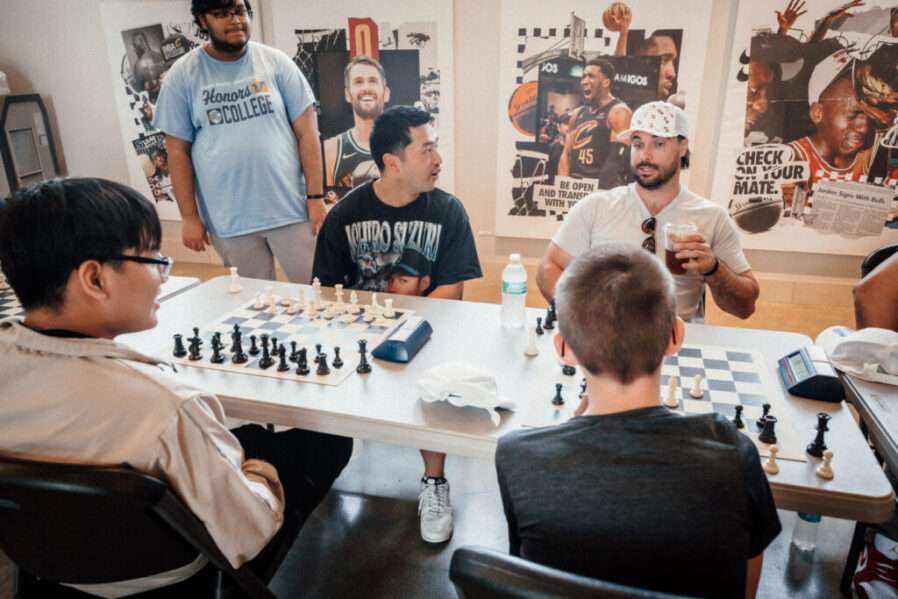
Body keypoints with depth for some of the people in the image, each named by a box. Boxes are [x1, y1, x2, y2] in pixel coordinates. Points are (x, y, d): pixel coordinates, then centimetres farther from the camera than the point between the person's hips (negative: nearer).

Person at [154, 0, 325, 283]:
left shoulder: (275, 62, 1)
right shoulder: (182, 75, 2)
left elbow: (307, 132, 0)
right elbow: (178, 151, 3)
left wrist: (315, 197, -5)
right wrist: (189, 216, 0)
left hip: (290, 209, 0)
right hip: (228, 220, 0)